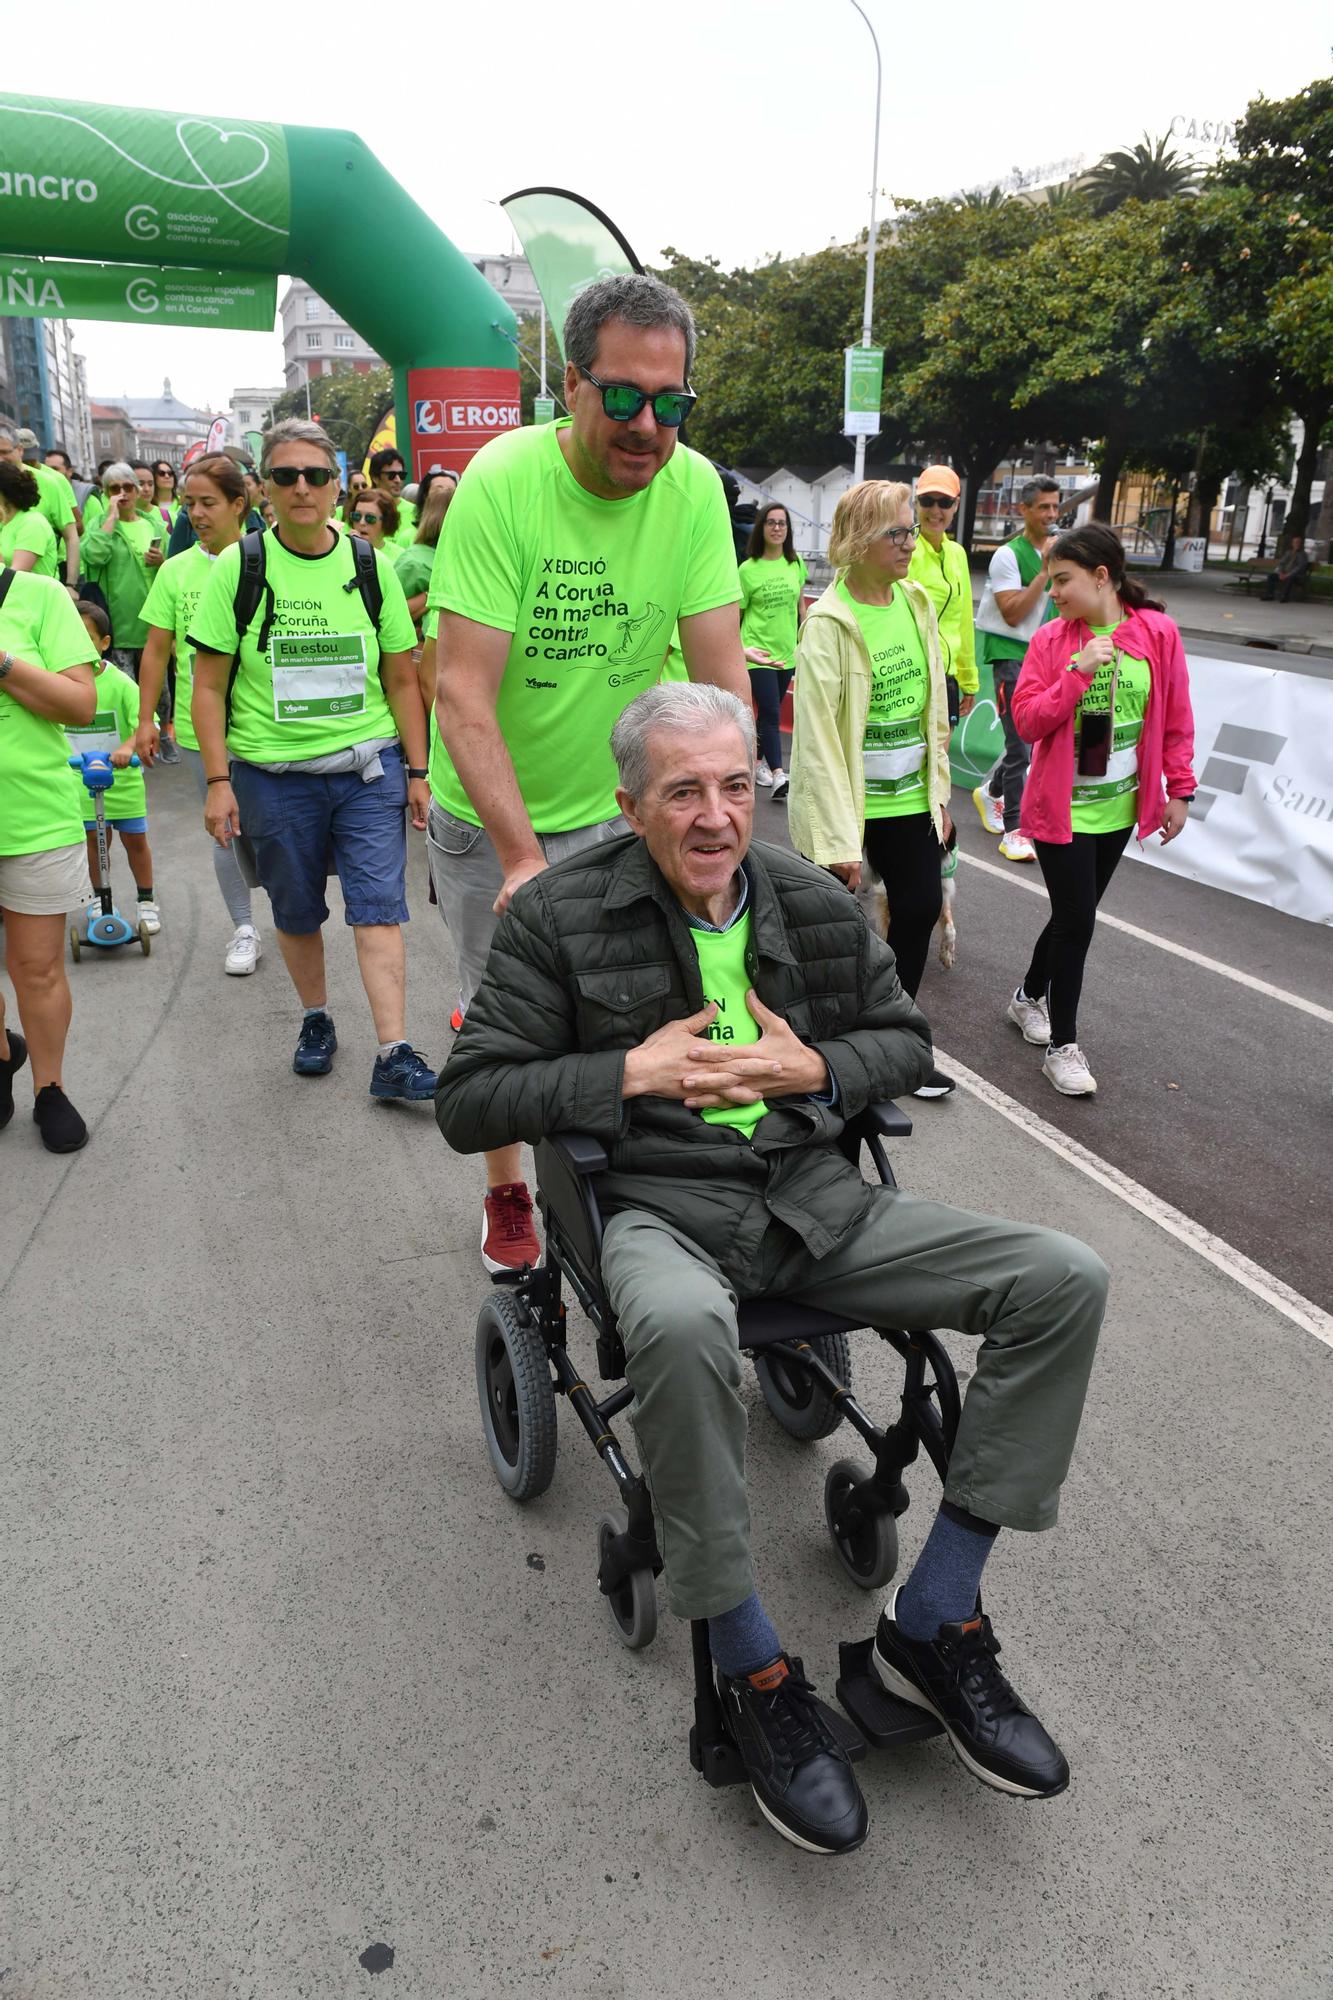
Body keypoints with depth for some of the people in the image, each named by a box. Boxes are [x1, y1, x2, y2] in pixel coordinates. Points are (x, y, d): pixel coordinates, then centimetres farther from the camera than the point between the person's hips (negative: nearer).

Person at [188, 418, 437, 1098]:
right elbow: (209, 687, 0)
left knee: (379, 907, -7)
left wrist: (417, 771, 5)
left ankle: (393, 1056, -7)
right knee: (296, 913, 12)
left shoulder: (371, 565, 4)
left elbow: (401, 679, 8)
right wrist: (218, 781, -7)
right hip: (273, 774, 0)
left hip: (368, 768, 0)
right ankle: (316, 1018, 34)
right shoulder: (236, 568, -1)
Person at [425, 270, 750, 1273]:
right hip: (491, 814, -2)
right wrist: (523, 860, -32)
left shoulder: (693, 486, -12)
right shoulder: (503, 481, -22)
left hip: (619, 807, 2)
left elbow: (723, 673, -11)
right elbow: (462, 692, -27)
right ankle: (507, 1194, 34)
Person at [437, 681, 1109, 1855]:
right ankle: (750, 1670, -16)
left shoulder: (817, 905, 8)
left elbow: (908, 1041, 19)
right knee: (680, 1325, -42)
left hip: (814, 1197, 5)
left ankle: (933, 1624, -2)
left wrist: (816, 1068, -2)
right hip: (663, 1212, -4)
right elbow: (468, 1102, -3)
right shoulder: (560, 916, -2)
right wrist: (634, 1072, -12)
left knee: (1065, 1280, -13)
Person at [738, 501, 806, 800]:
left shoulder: (795, 564, 5)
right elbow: (736, 615, -2)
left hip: (787, 651, 4)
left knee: (770, 711, 14)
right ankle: (777, 775, -16)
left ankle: (758, 761, 29)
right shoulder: (748, 569, -6)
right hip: (758, 651, -4)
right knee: (771, 714, -12)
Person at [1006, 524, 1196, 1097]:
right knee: (1077, 920, -4)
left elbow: (1175, 719, 1)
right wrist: (1079, 672, -22)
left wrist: (1179, 788, 1)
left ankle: (1030, 996, 38)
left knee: (1076, 915, 14)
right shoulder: (1051, 641, -7)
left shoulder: (1157, 633, -5)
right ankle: (1062, 1046, 7)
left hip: (1120, 807, 3)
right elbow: (1027, 722, -13)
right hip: (1061, 807, -3)